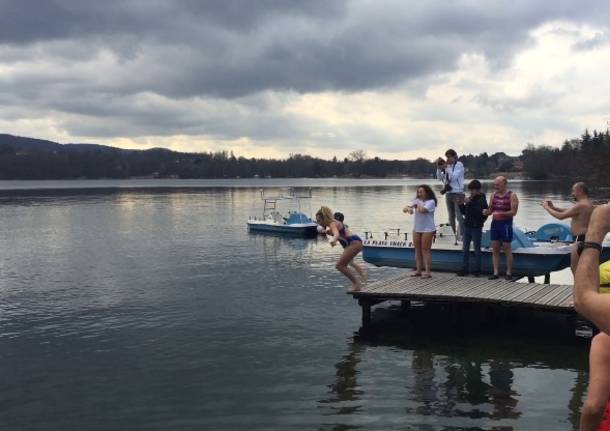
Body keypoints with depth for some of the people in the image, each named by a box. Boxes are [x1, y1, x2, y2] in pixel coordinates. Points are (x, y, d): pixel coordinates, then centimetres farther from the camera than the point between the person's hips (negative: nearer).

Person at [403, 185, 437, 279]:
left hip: (427, 229, -7)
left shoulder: (431, 202, -10)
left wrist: (417, 205, -7)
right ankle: (418, 270, 17)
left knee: (425, 250, -6)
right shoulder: (417, 201, 9)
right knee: (417, 250, 10)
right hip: (416, 228, 7)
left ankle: (427, 271, -3)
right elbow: (404, 209, 2)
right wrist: (408, 208, -21)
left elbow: (422, 210, -27)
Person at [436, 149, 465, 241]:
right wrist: (439, 168, -2)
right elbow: (440, 178, 9)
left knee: (459, 216, -11)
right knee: (451, 217, 10)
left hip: (457, 194, -6)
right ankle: (454, 234, 17)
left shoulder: (459, 165, -5)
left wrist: (446, 168, -18)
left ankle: (461, 235, -8)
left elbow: (453, 177, -15)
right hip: (448, 194, 6)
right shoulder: (447, 166, 11)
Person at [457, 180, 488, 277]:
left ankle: (477, 270, 9)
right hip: (467, 226, 7)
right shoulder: (470, 199, 9)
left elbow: (479, 212, -24)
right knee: (465, 248, 8)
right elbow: (464, 212, 15)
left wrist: (470, 203, -26)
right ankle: (465, 269, 14)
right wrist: (461, 205, -2)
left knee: (477, 249, 2)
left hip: (476, 227, -7)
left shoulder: (482, 200, -9)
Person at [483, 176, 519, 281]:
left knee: (507, 249, 1)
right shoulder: (494, 195, 10)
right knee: (495, 249, 4)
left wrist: (501, 213, -25)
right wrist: (487, 211, -9)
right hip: (495, 224, 5)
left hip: (506, 224, -5)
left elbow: (513, 212, -12)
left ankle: (509, 273, 8)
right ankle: (496, 273, 8)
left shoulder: (512, 195, -6)